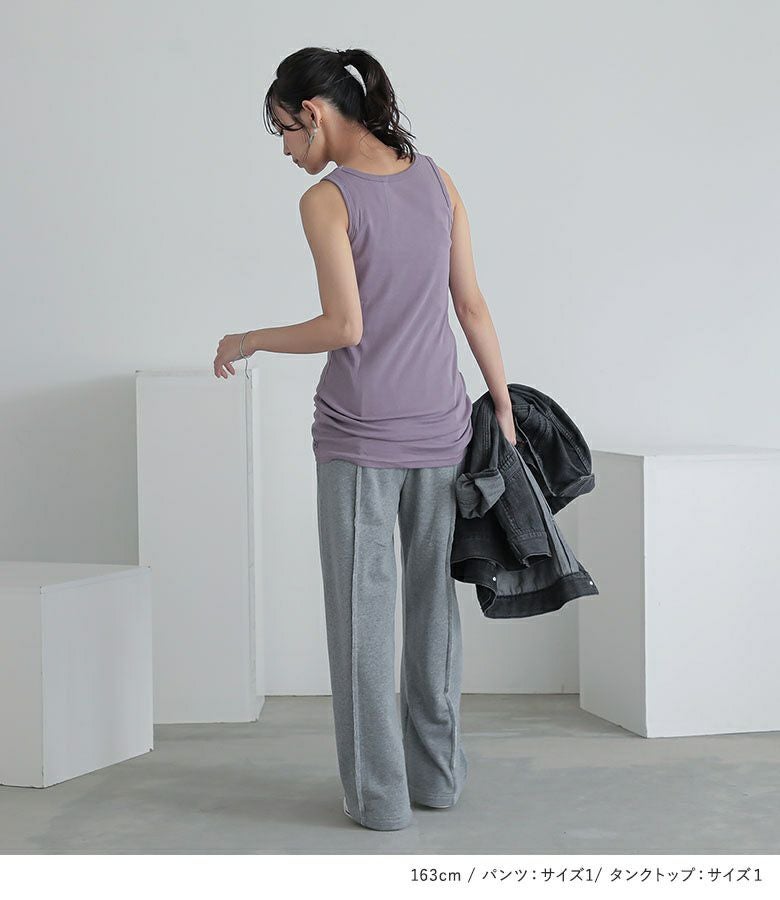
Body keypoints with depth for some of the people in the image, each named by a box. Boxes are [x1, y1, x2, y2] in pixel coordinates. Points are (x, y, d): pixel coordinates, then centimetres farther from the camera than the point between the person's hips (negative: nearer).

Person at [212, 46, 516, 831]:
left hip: (360, 430, -5)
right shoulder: (437, 182, 4)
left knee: (363, 609, 5)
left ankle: (379, 794, 9)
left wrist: (248, 341, -2)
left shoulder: (327, 200, -13)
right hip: (439, 424, 5)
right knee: (433, 598, 15)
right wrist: (503, 406, 12)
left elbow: (345, 327, -17)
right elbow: (472, 305, 5)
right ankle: (436, 772, 23)